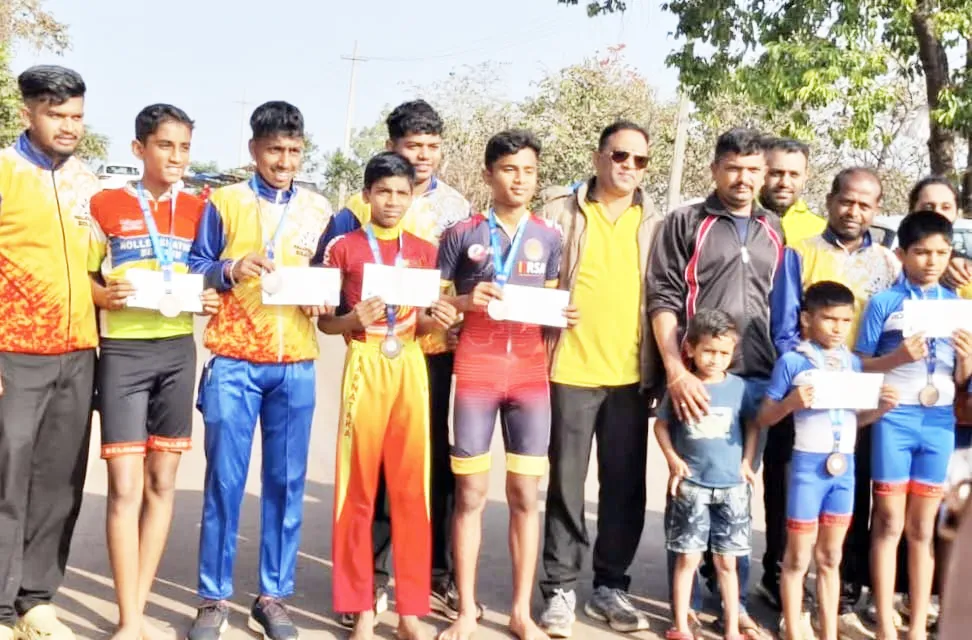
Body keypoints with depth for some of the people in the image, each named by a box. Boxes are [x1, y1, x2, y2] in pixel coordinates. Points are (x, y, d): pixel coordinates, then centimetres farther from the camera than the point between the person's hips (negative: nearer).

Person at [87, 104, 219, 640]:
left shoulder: (197, 209, 9)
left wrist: (214, 299, -6)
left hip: (177, 350, 3)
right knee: (125, 487, -6)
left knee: (162, 482, 7)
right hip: (123, 350, -3)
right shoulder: (105, 205, 1)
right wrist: (105, 295, -16)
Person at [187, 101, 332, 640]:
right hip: (234, 360, -2)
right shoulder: (224, 202, 6)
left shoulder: (319, 210, 12)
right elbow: (195, 271, 5)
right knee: (224, 480, 0)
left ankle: (273, 596, 15)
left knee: (286, 482, 4)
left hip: (296, 364, 2)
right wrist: (231, 268, -14)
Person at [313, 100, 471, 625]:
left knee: (438, 463, 7)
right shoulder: (360, 208, 1)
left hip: (438, 355, 2)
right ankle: (371, 578, 15)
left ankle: (439, 576, 19)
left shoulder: (458, 208, 8)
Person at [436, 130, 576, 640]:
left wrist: (562, 317, -5)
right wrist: (466, 302, -16)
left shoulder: (549, 238, 9)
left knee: (526, 494, 5)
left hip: (530, 370, 3)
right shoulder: (461, 234, 0)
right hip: (475, 370, -2)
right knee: (470, 492, 2)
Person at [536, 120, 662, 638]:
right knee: (566, 483, 4)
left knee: (625, 487, 8)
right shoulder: (561, 210, 3)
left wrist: (660, 369, 4)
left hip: (631, 374, 3)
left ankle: (610, 586, 22)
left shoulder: (654, 223, 10)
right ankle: (560, 588, 15)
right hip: (571, 370, -2)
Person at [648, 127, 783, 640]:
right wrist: (676, 372, -15)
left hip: (757, 381, 4)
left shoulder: (774, 232, 14)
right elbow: (662, 300, -5)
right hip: (695, 377, -3)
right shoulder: (684, 223, 2)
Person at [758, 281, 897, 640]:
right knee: (798, 558, 5)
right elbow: (763, 419, -6)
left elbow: (855, 419, 14)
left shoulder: (853, 363, 7)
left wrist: (881, 407, -3)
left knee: (830, 558, 14)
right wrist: (792, 402, -23)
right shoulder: (792, 362, -8)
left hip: (844, 466, 5)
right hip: (808, 465, -5)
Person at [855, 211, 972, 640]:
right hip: (894, 417, -3)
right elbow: (859, 366, -3)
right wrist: (898, 357, -19)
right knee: (889, 523, 2)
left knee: (923, 528, 9)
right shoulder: (884, 303, -2)